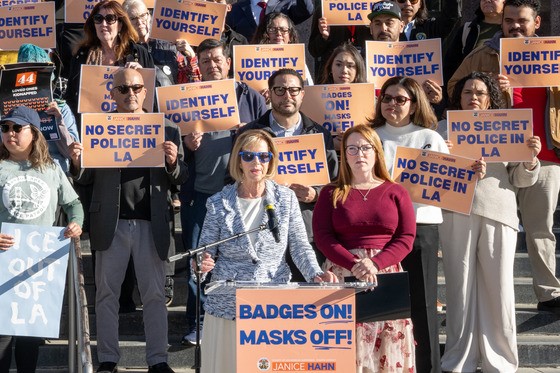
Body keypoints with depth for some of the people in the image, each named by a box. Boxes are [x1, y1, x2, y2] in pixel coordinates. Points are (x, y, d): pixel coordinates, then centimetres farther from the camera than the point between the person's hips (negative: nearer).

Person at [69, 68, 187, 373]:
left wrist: (173, 162, -16)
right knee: (107, 293, 6)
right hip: (111, 223, 0)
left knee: (154, 294, 4)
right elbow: (86, 178, 4)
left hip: (152, 224, 0)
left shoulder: (167, 130, 7)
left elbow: (180, 180, 5)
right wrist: (76, 162, -16)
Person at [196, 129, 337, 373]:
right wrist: (203, 263, -18)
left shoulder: (286, 199, 4)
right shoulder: (219, 203, 3)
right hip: (229, 304, 0)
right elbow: (207, 249, 4)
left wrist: (315, 274, -12)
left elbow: (299, 246, 5)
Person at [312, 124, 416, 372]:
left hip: (386, 274, 1)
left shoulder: (396, 193, 10)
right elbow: (322, 237, 0)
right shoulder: (331, 193, 10)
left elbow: (406, 238, 2)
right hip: (342, 274, 0)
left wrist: (375, 263, -14)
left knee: (387, 346, -2)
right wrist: (354, 264, -15)